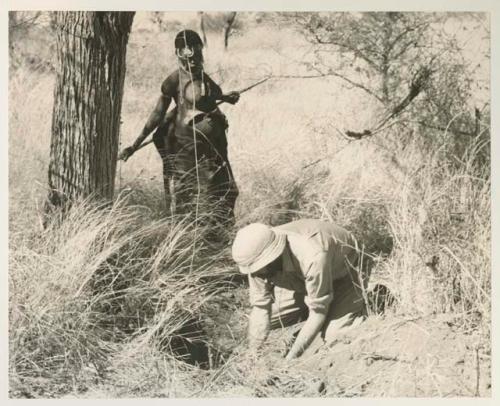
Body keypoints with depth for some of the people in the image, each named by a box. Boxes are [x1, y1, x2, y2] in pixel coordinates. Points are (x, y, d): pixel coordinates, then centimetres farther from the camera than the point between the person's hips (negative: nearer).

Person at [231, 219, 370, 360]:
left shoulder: (313, 257, -44)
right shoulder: (257, 257, -26)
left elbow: (318, 312, -34)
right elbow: (261, 307, -18)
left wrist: (290, 359, -34)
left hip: (343, 275, -5)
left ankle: (360, 308, 8)